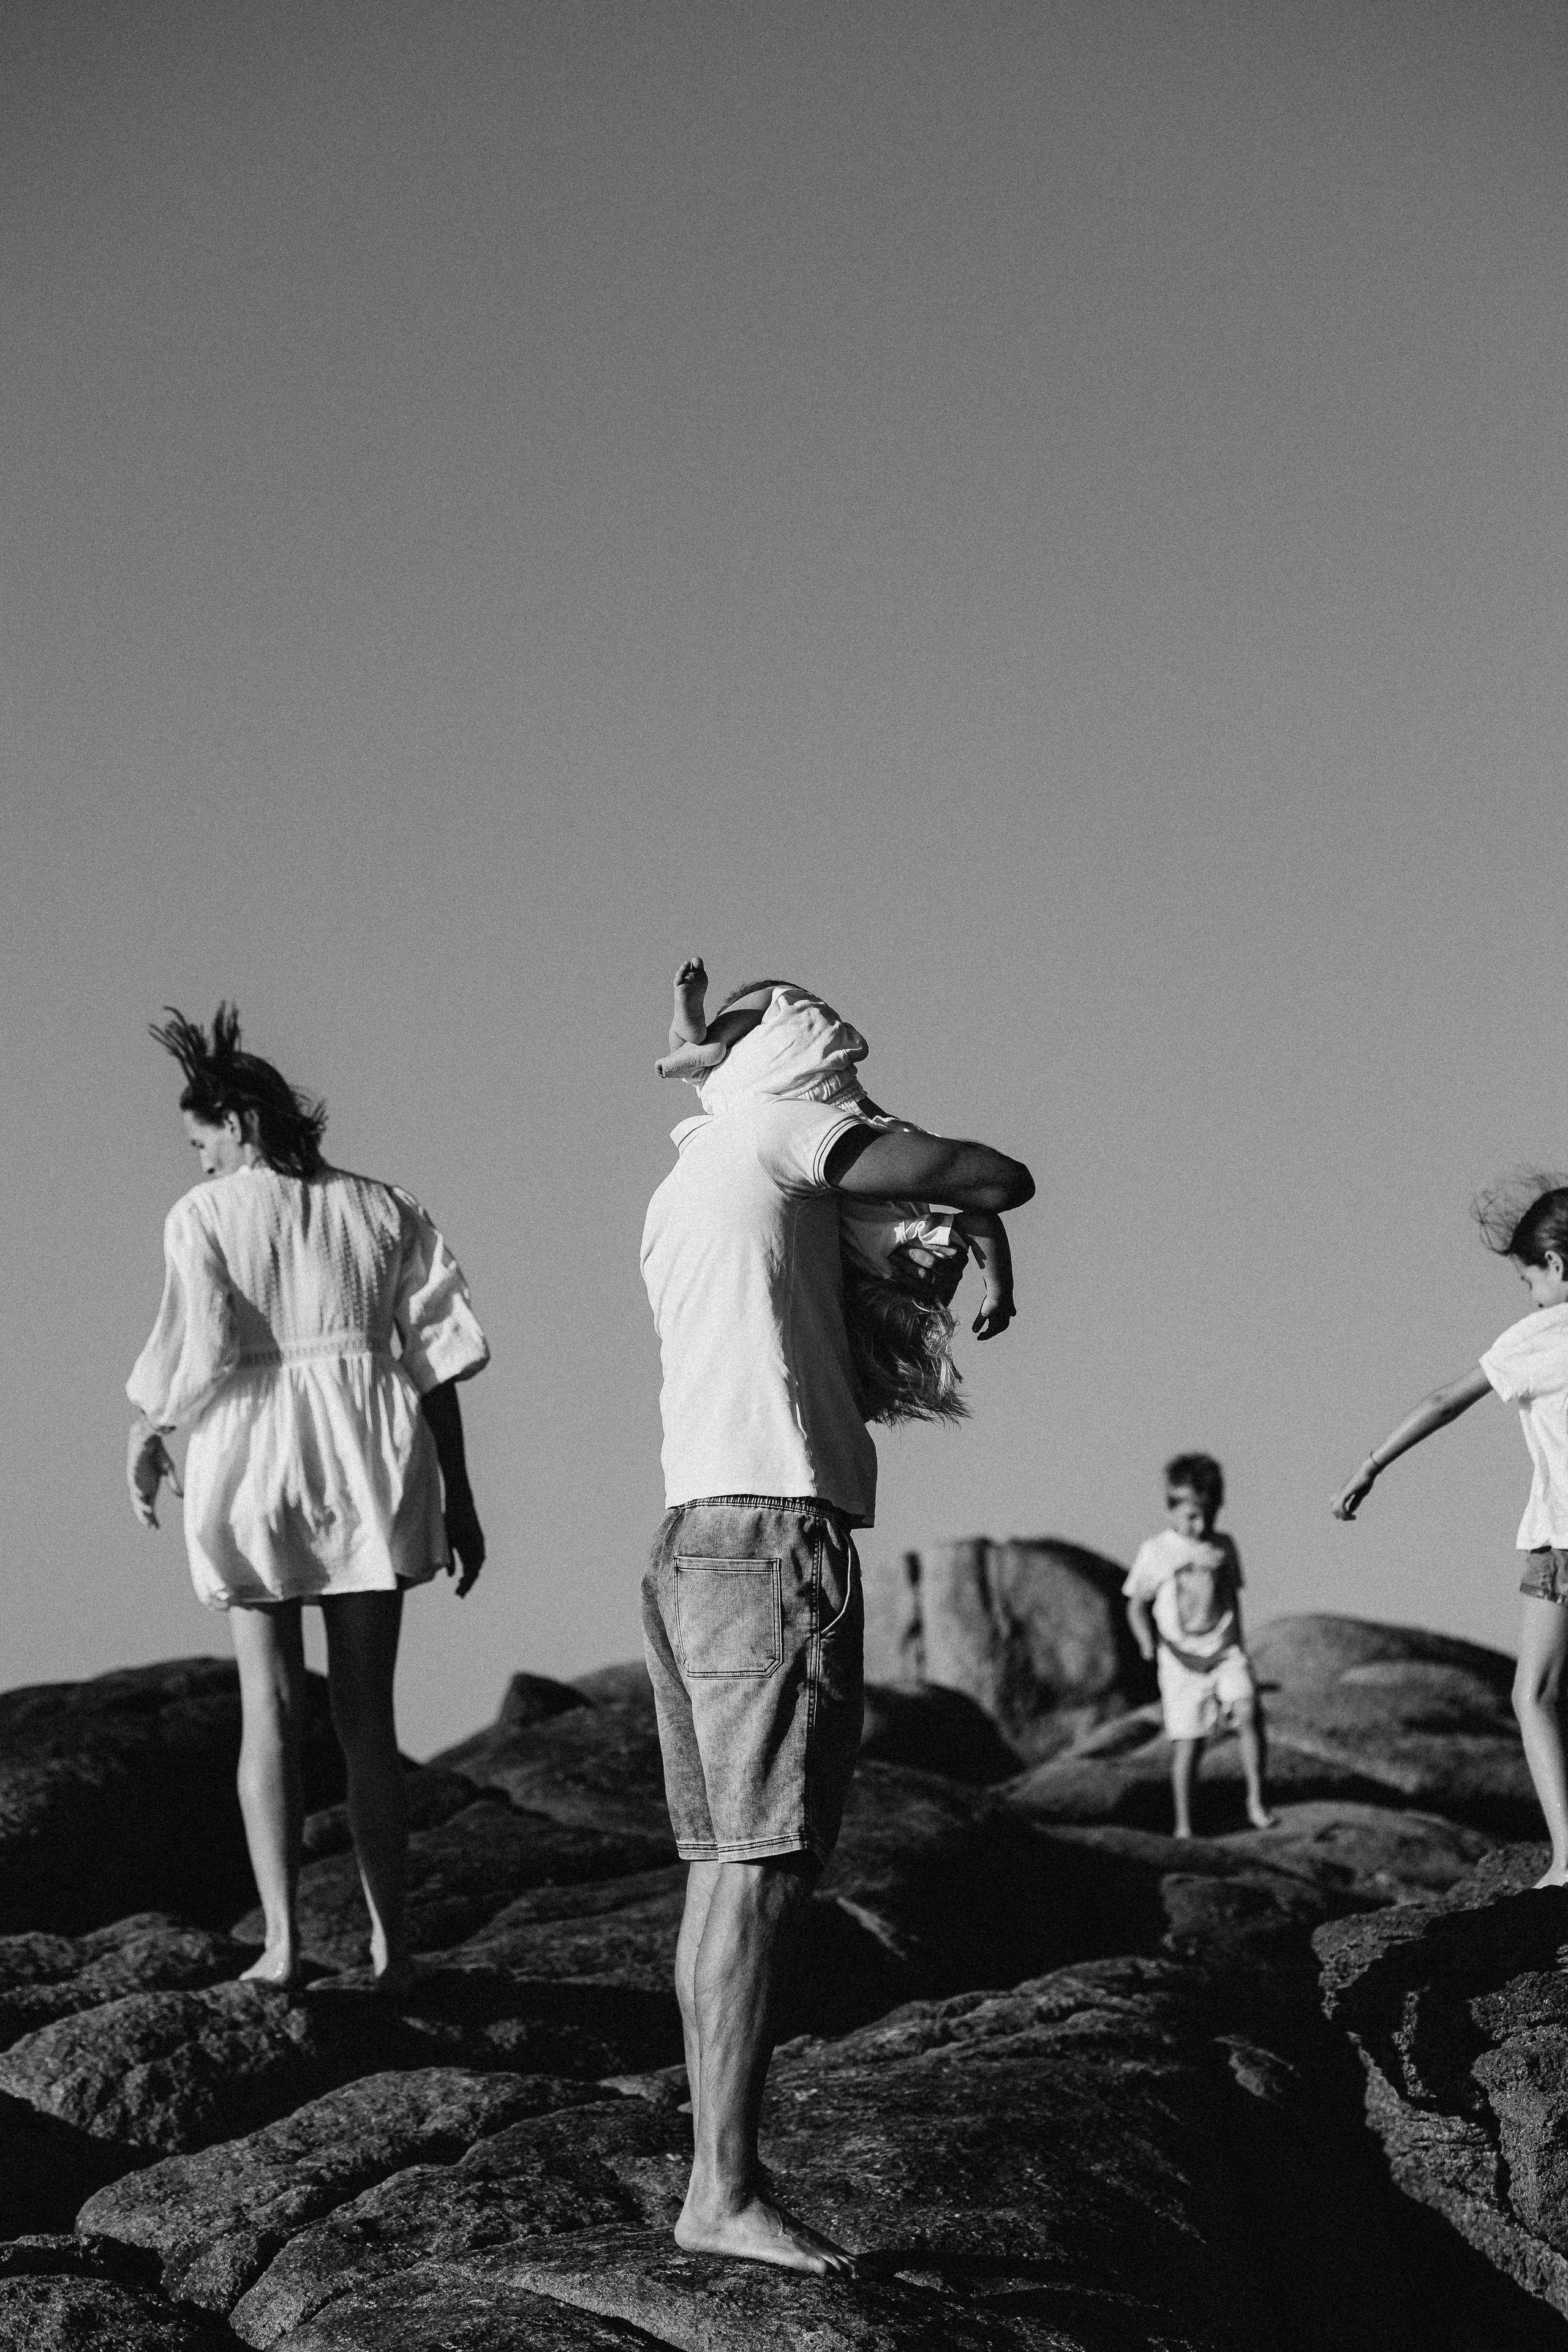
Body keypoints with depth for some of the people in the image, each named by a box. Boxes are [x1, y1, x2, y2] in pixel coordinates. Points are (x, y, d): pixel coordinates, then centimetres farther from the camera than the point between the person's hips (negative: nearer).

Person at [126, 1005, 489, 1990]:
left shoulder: (204, 1215, 0)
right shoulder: (384, 1210, 9)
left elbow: (197, 1348, -11)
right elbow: (437, 1355, 6)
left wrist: (147, 1435, 7)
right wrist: (458, 1498, 9)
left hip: (249, 1464, -2)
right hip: (371, 1464, 2)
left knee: (270, 1707, 3)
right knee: (367, 1709, 7)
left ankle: (283, 1938, -5)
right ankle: (390, 1941, 5)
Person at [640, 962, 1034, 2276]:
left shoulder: (674, 1198, 22)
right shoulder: (776, 1132, -2)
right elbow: (999, 1180, -7)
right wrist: (979, 1205, 14)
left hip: (692, 1540, 9)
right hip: (776, 1533, -9)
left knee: (727, 1871, 8)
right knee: (766, 1869, -11)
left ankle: (719, 2175, 9)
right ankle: (728, 2189, -13)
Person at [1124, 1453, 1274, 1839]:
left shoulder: (1223, 1547, 8)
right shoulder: (1155, 1552, -1)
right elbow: (1137, 1606, 4)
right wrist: (1148, 1641, -13)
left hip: (1226, 1653, 2)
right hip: (1182, 1660, -2)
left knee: (1248, 1712, -22)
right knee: (1188, 1744, -3)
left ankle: (1257, 1800, -11)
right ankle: (1184, 1826, 10)